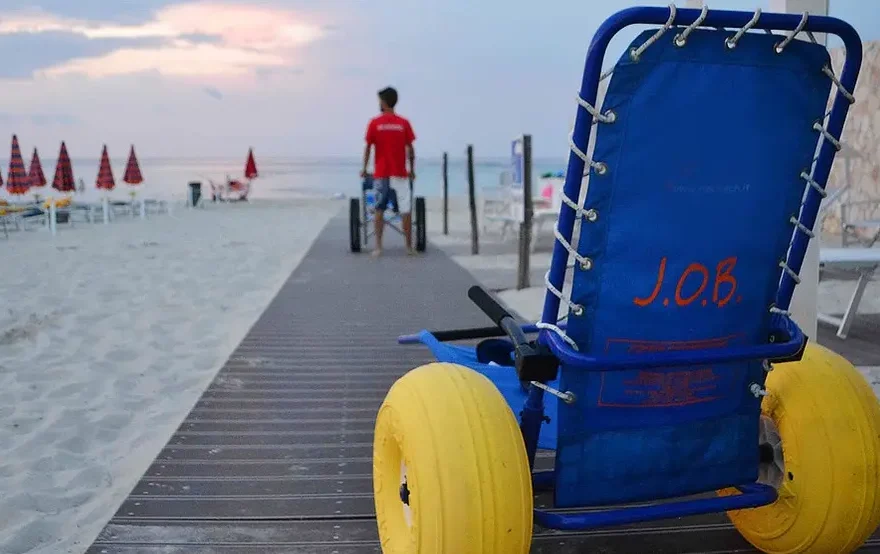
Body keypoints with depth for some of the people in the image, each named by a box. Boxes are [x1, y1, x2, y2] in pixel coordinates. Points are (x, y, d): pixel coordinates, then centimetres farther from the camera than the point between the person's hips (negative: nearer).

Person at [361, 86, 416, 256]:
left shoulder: (375, 123, -1)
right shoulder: (404, 123, 1)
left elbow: (368, 148, 0)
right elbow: (410, 149, 1)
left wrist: (364, 169, 10)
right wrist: (412, 170, 11)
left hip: (381, 174, 0)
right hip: (400, 173, 0)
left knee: (379, 210, 7)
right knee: (406, 210, 3)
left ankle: (378, 247, 4)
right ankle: (409, 247, 4)